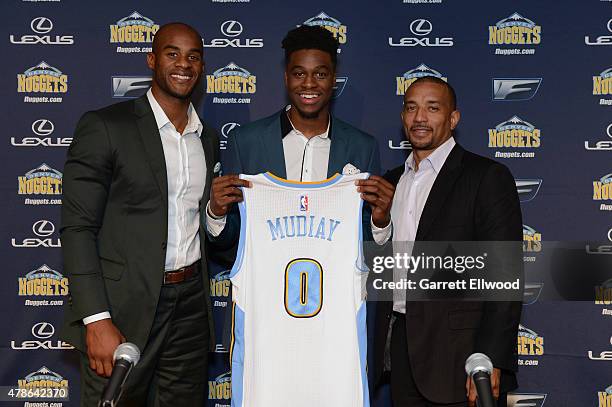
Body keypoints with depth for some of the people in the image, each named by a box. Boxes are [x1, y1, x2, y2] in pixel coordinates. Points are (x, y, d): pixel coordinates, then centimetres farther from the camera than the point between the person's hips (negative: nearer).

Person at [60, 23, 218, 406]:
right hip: (122, 309, -5)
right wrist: (97, 320, -17)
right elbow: (78, 228, -11)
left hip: (190, 306, 5)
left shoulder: (209, 138, 12)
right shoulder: (104, 126, -7)